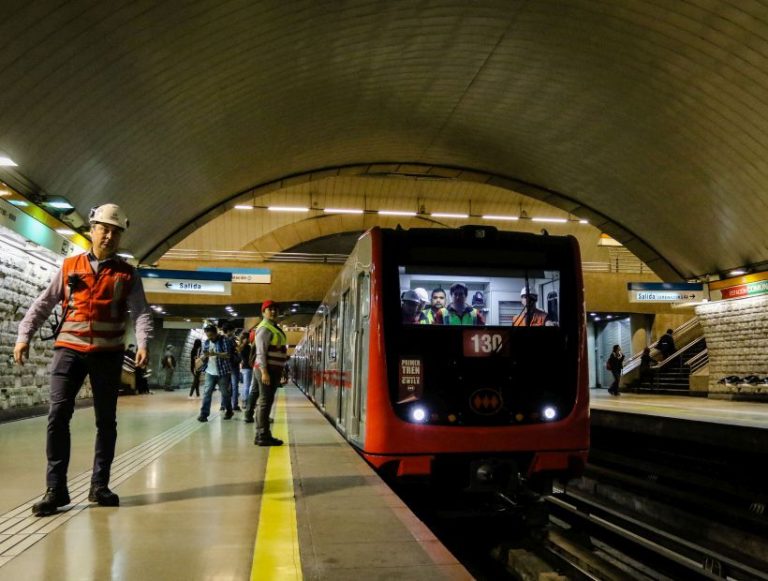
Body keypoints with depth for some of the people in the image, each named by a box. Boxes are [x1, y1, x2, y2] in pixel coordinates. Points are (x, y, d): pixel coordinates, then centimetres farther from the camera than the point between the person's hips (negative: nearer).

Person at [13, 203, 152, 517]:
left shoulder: (127, 274, 6)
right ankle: (56, 488, -3)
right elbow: (43, 303, 9)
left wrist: (143, 343, -21)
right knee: (58, 414, -11)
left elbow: (141, 312, -3)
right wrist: (24, 334, -3)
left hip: (108, 353, 1)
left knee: (106, 420, 6)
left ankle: (99, 485, 17)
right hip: (69, 349, 0)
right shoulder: (70, 267, 9)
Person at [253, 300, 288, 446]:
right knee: (265, 401, -10)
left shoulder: (274, 328, 20)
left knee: (265, 402, 11)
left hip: (273, 370, 10)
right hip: (267, 369, -10)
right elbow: (260, 352, -19)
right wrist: (264, 372, -25)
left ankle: (261, 435, 16)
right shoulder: (265, 328, -11)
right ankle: (263, 436, -9)